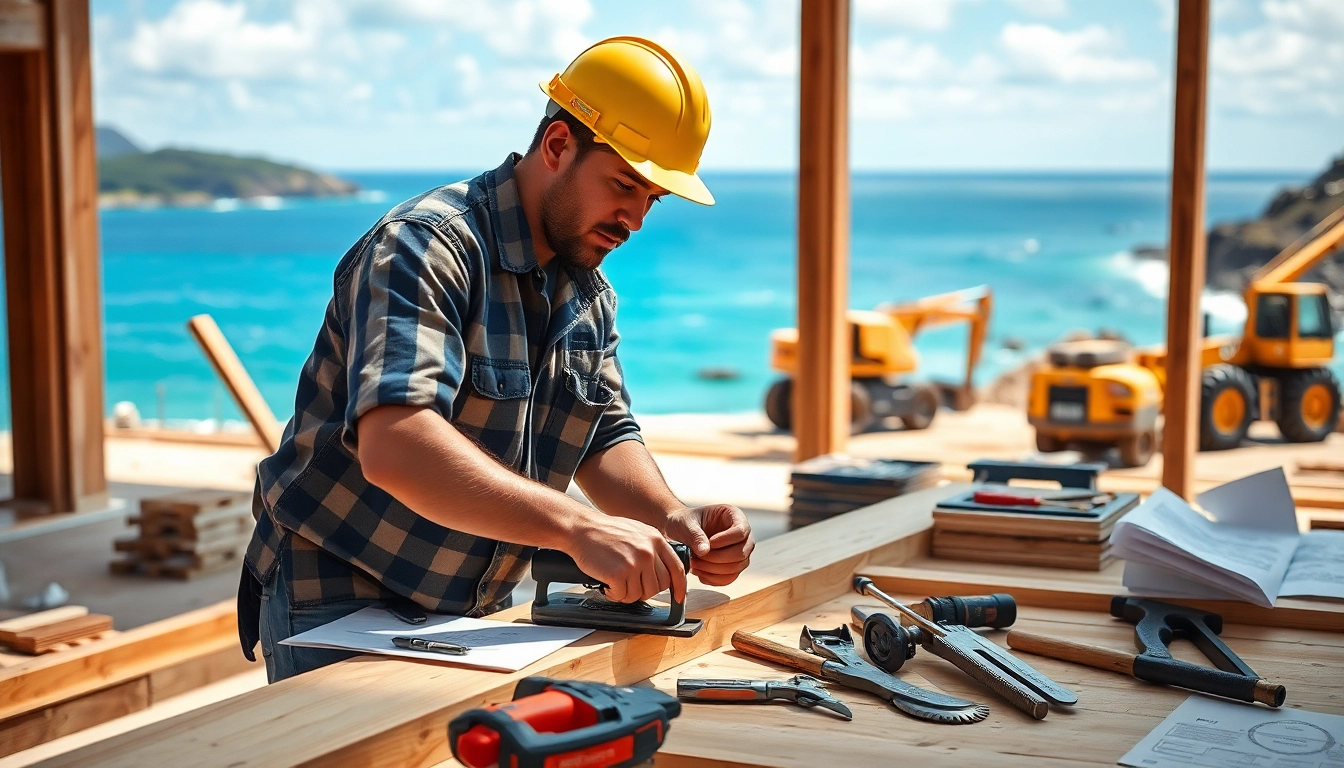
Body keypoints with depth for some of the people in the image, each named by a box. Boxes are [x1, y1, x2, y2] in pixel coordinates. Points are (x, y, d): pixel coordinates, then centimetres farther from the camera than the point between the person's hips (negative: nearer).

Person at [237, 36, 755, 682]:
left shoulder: (589, 293, 6)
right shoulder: (424, 247, -22)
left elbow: (607, 439, 7)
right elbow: (392, 447, -36)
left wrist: (675, 521, -14)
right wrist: (574, 527, -43)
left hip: (472, 608, 7)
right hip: (336, 600, -7)